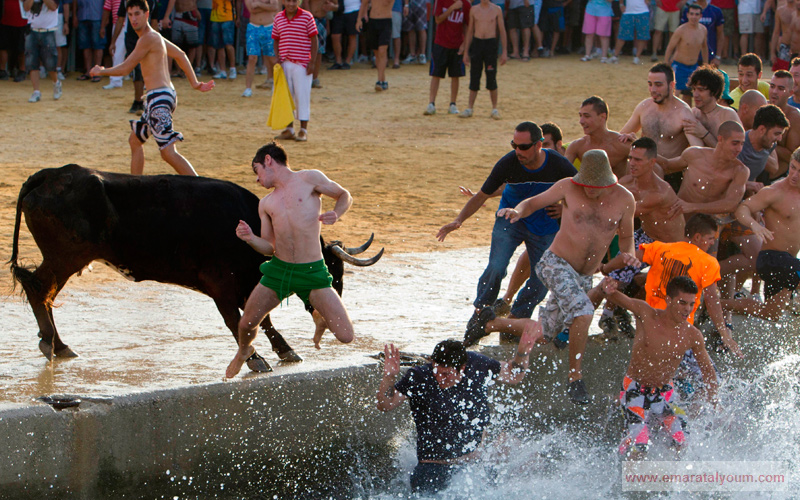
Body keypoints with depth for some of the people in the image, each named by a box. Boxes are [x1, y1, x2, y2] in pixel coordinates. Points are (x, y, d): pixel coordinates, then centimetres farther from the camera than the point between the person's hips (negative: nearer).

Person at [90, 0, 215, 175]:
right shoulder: (155, 37, 18)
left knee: (168, 152, -18)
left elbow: (125, 69, -10)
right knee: (135, 140, 24)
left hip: (159, 98, -11)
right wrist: (195, 83, 27)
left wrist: (101, 71, 6)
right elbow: (180, 55, 29)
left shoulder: (147, 39, -13)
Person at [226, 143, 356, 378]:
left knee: (345, 336, -11)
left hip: (312, 271, -4)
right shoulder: (266, 204, 14)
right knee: (246, 325, 3)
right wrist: (250, 239, -7)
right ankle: (243, 352, 40)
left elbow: (344, 196, 11)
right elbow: (269, 247, 14)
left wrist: (336, 215, -11)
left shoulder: (310, 179, 2)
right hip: (278, 270, 4)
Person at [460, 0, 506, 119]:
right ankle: (469, 108, 10)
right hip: (477, 43, 2)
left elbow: (502, 31, 5)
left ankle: (494, 109, 8)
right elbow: (470, 31, 12)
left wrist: (504, 52, 0)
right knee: (474, 77, 3)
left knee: (491, 78, -2)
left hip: (491, 43, -2)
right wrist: (466, 52, 9)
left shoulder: (497, 10, 2)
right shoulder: (474, 10, 8)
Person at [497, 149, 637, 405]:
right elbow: (535, 202, 3)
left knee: (545, 331, 11)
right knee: (583, 313, -28)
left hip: (585, 275, 4)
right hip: (556, 263, -4)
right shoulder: (568, 188, -8)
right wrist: (518, 210, -19)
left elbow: (626, 237, 10)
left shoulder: (624, 199, -3)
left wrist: (628, 254, -12)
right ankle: (575, 379, -15)